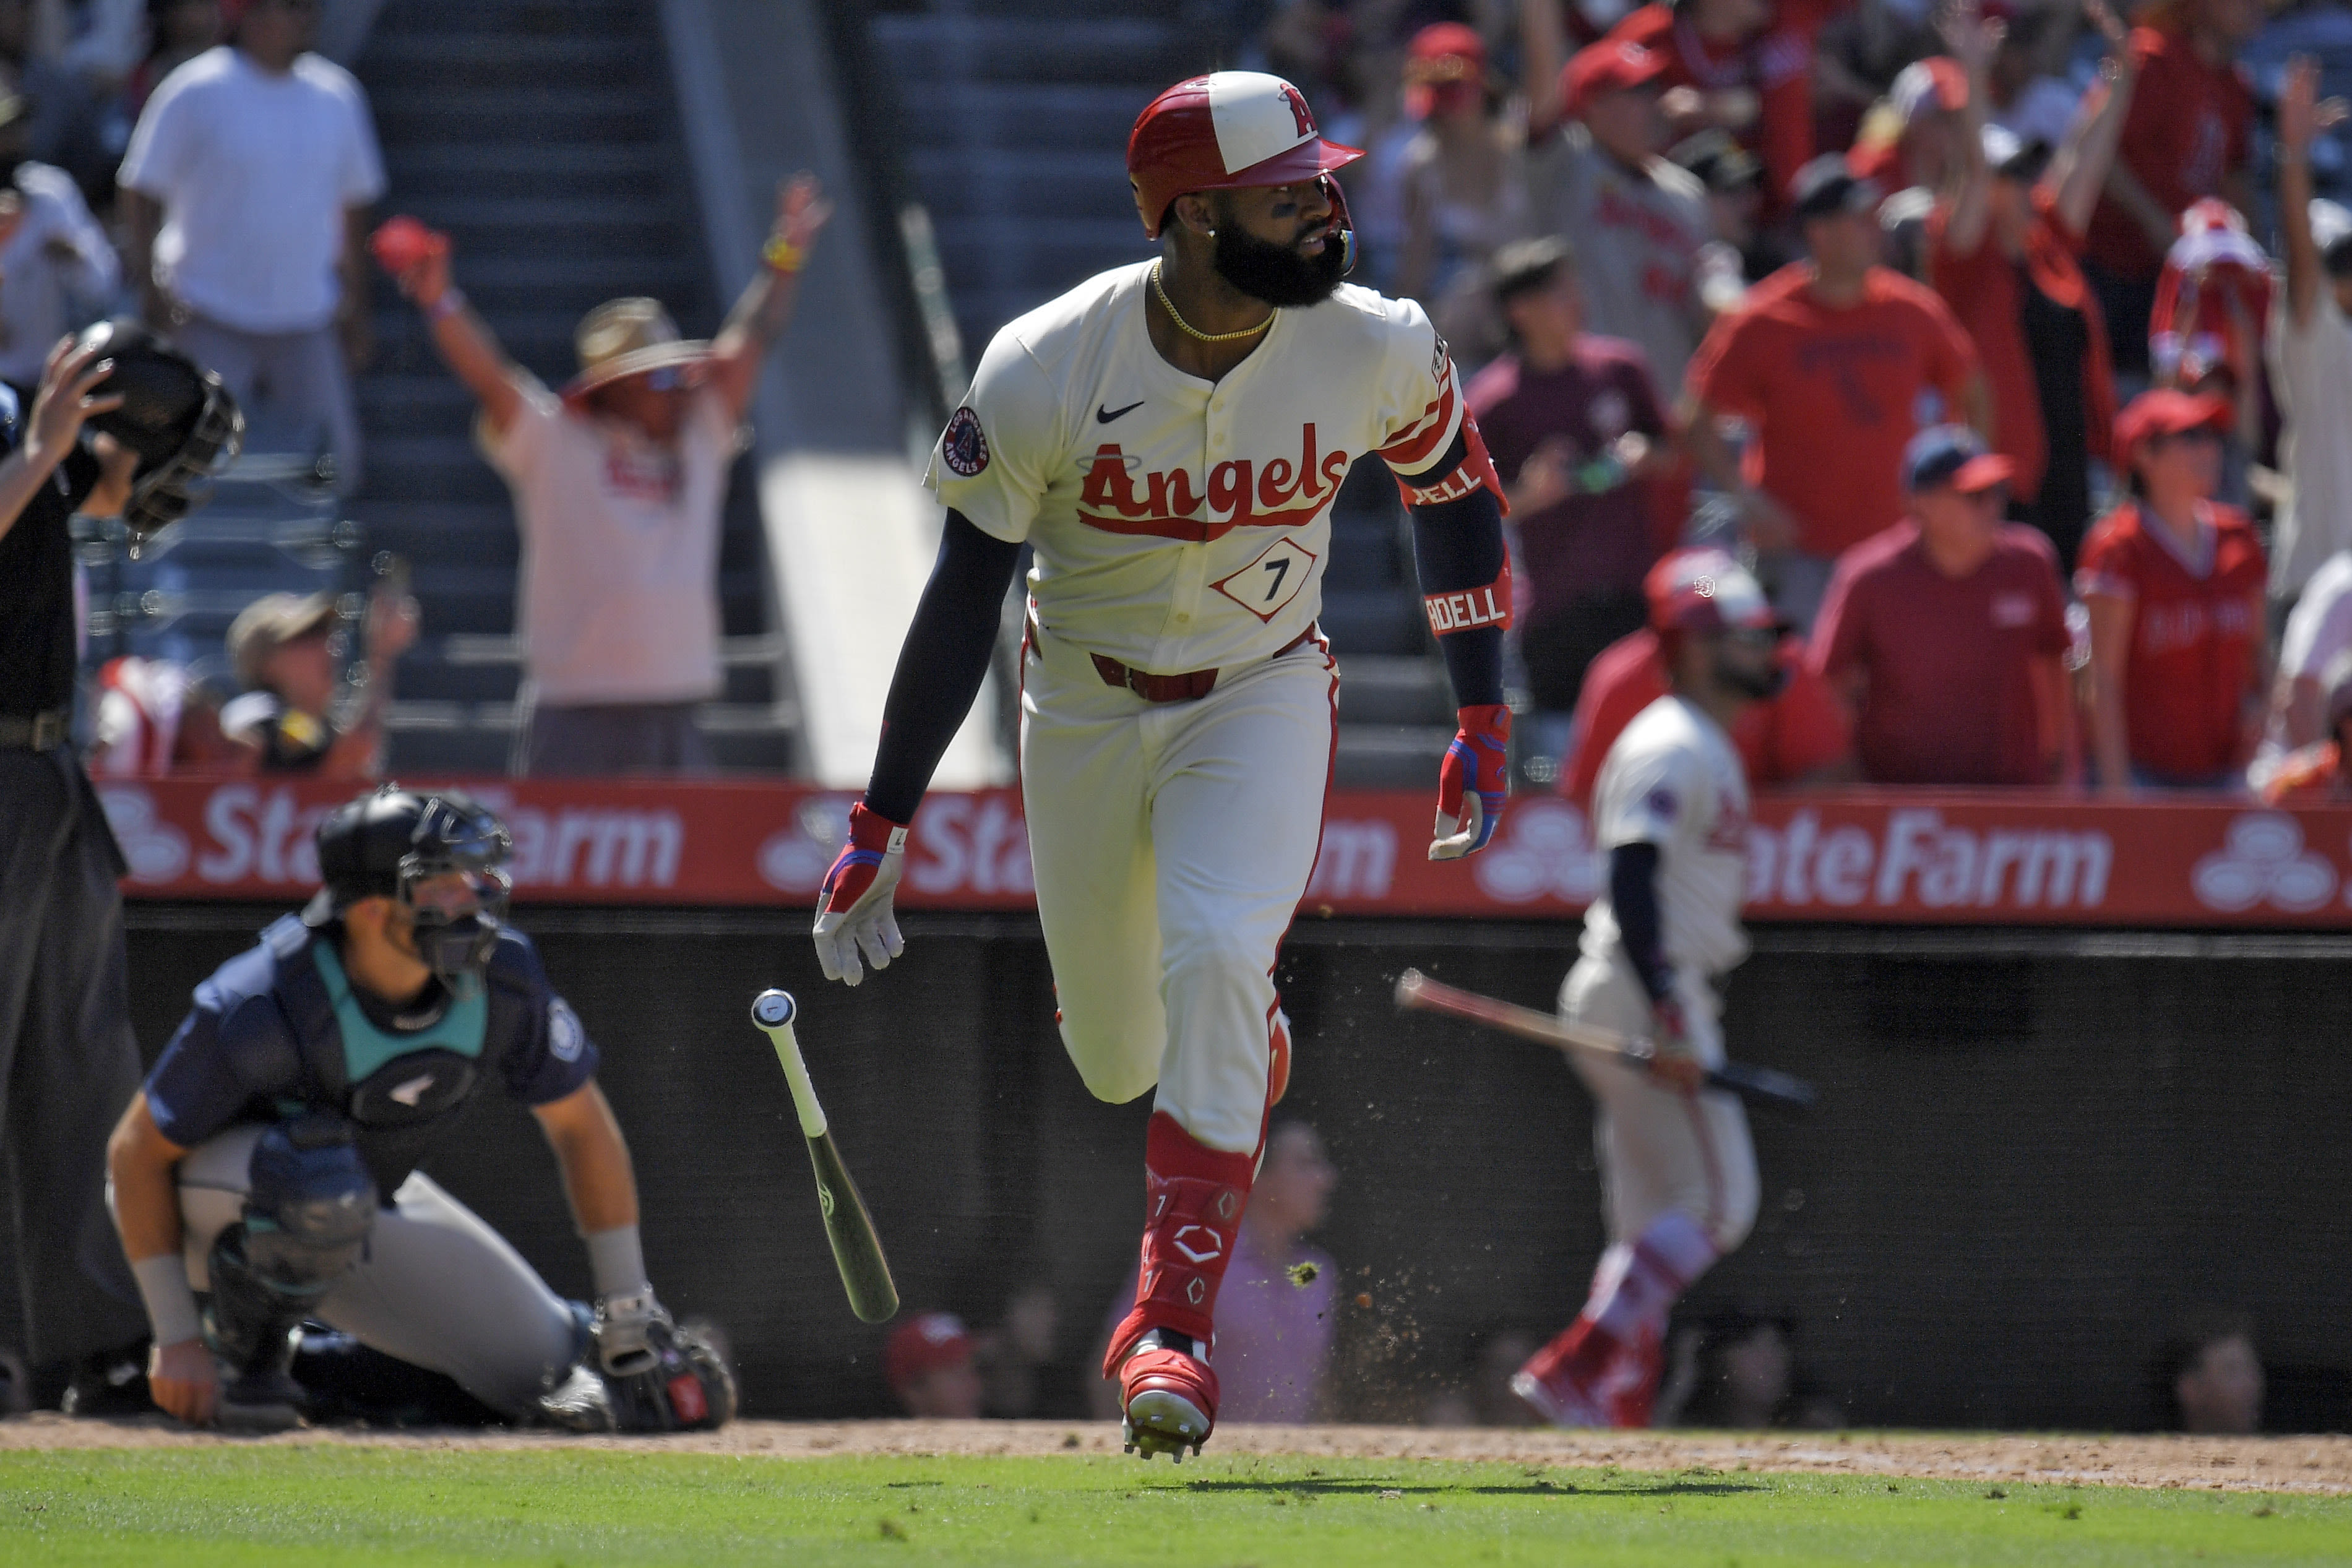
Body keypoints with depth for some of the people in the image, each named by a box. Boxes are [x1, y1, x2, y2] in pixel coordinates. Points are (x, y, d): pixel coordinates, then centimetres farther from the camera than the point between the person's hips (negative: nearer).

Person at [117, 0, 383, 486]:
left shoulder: (337, 96, 7)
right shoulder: (198, 93, -7)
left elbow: (354, 203, 17)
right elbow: (141, 192, -4)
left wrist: (354, 307, 16)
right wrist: (151, 288, -12)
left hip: (307, 320, 4)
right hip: (213, 323, -4)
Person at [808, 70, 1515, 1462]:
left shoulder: (1376, 352, -19)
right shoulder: (1045, 373, -24)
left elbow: (1453, 488, 3)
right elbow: (964, 598, -15)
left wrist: (1486, 722, 4)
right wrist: (881, 829, -15)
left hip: (1262, 703, -1)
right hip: (1085, 710, 1)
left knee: (1217, 956, -27)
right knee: (1116, 1063, 10)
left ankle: (1176, 1322, -20)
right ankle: (1258, 1046, 49)